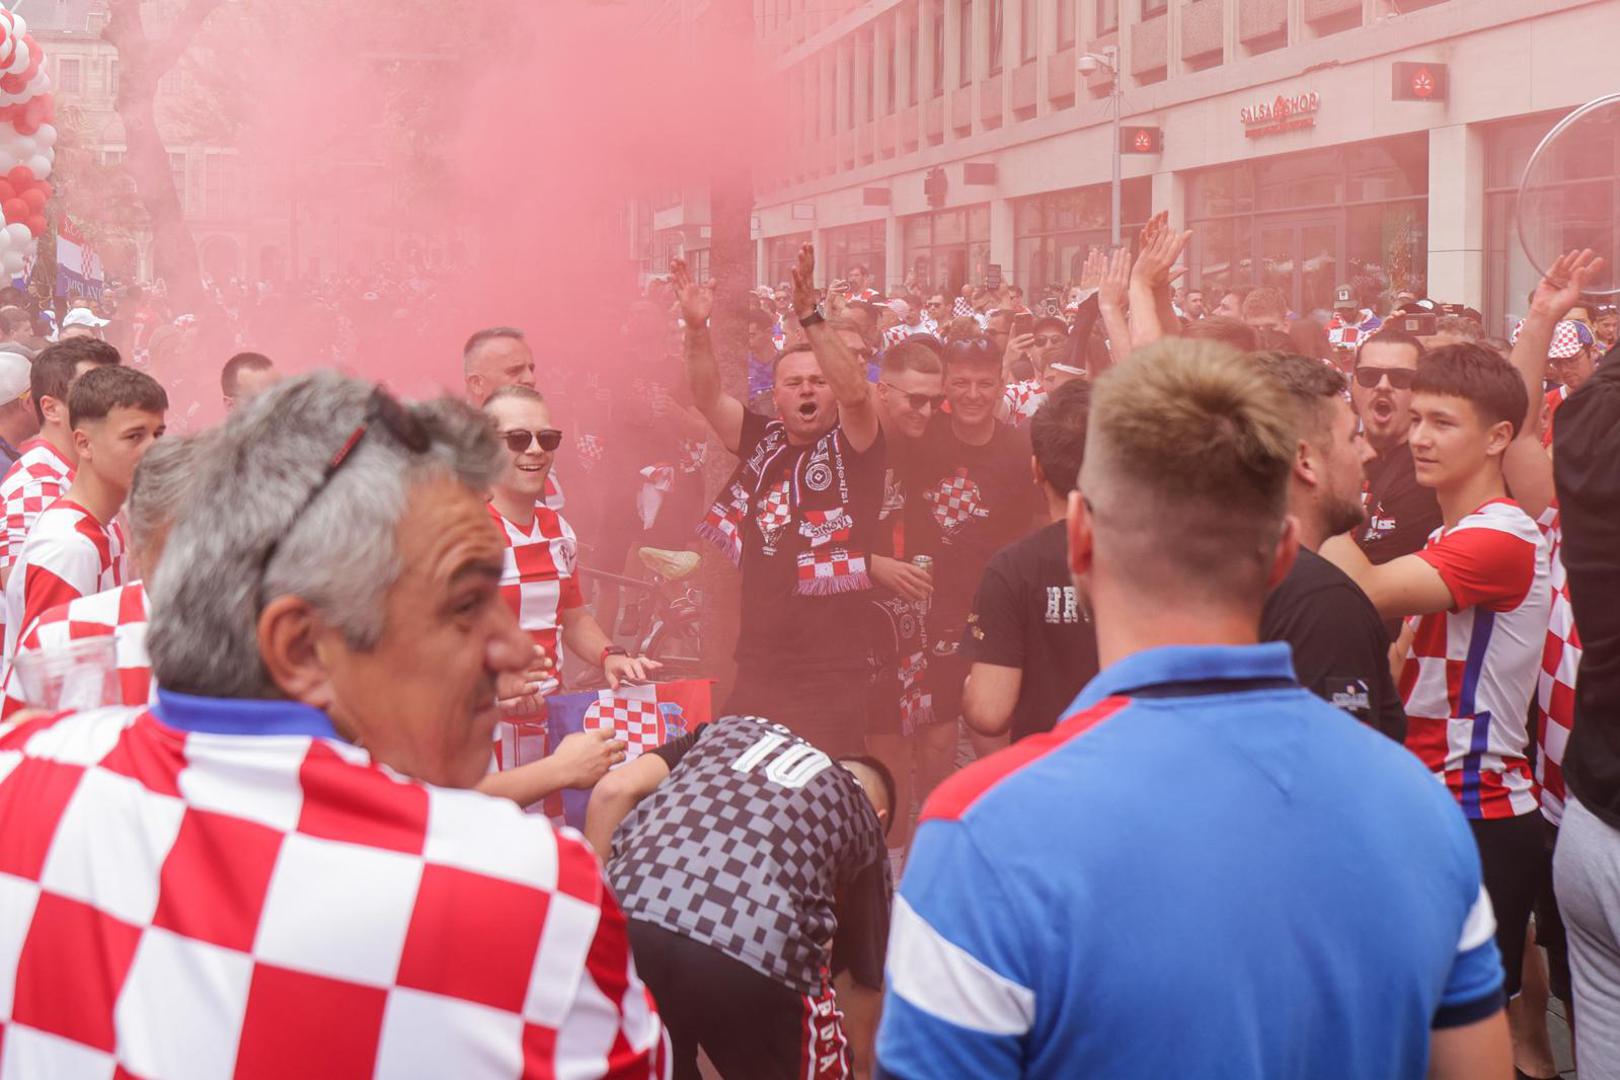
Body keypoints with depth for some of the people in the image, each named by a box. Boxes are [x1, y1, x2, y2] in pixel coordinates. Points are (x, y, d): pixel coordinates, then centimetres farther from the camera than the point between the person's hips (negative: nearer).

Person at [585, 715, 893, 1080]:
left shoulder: (738, 727, 33)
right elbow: (862, 980, 33)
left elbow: (614, 790, 17)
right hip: (757, 949, -3)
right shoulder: (863, 819, 28)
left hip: (628, 918, 3)